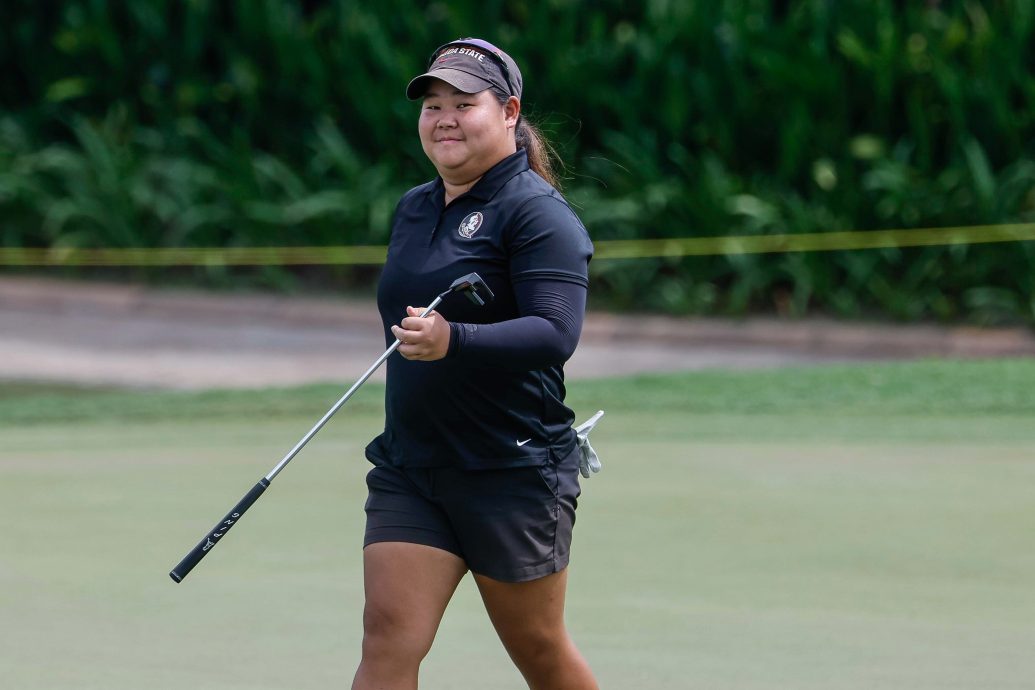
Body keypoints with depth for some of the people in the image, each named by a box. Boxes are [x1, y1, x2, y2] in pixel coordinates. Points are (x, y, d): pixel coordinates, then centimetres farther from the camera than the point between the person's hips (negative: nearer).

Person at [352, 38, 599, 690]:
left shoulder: (538, 213, -12)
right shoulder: (412, 209, 13)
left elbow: (556, 334, -25)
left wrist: (452, 342, -38)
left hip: (515, 473, -6)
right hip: (408, 470, 6)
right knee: (389, 635, -10)